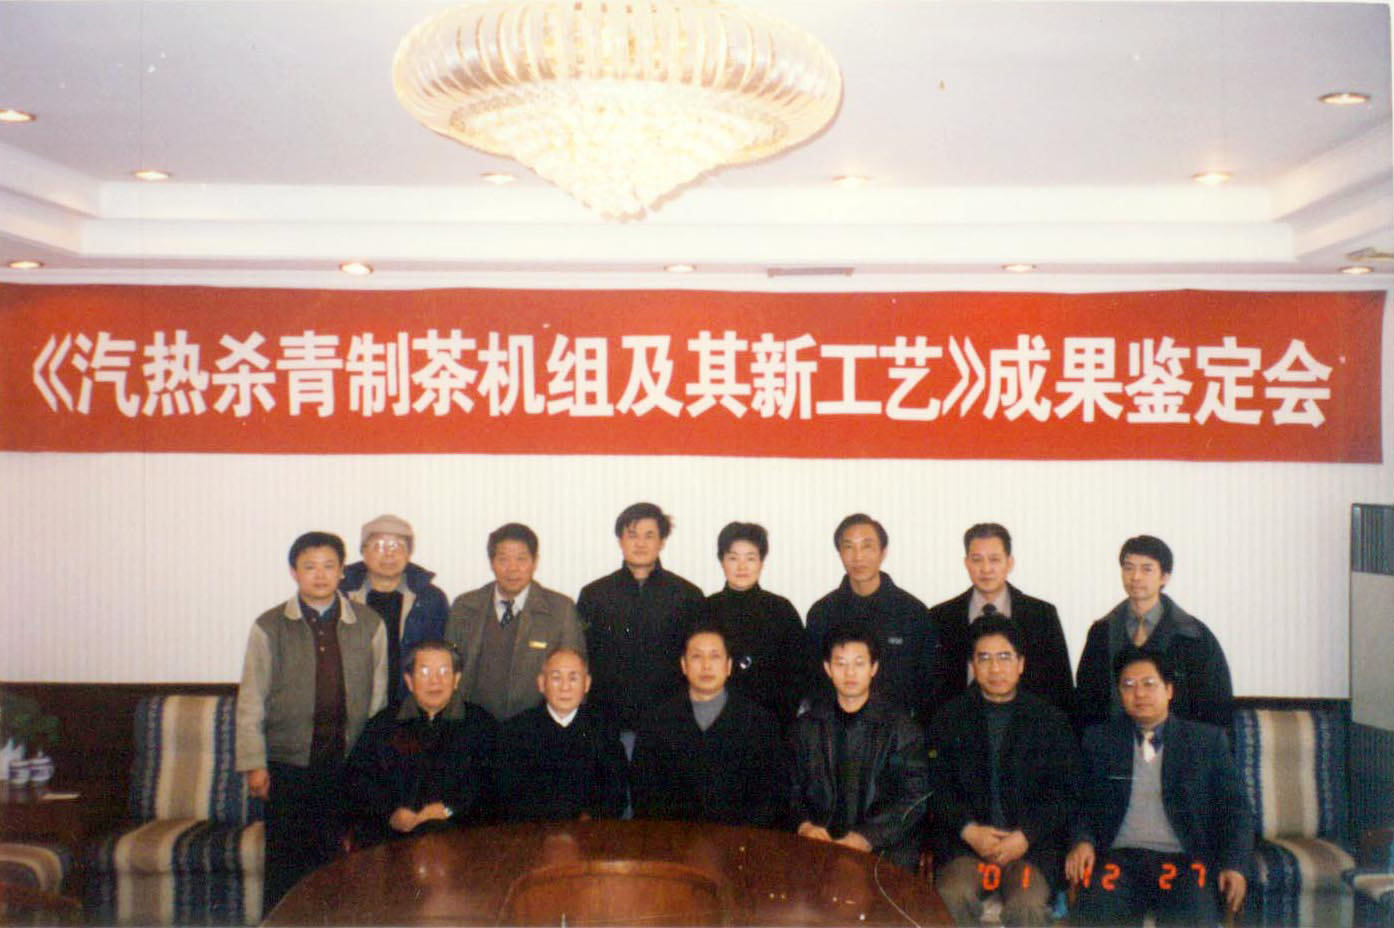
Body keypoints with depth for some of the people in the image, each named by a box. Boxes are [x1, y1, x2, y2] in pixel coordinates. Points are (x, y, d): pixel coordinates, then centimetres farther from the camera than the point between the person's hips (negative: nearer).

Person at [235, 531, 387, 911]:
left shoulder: (369, 624, 4)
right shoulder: (269, 627, 1)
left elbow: (378, 695, 8)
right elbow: (251, 700, 2)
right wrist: (254, 764, -2)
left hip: (349, 762, 1)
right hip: (288, 763, -1)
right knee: (285, 863, 5)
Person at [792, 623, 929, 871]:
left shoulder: (901, 727, 6)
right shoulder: (807, 726, 16)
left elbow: (914, 797, -2)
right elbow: (795, 790, 15)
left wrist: (866, 838, -14)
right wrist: (805, 824, -6)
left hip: (884, 849, -2)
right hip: (821, 847, 2)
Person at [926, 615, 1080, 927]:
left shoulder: (1052, 720, 12)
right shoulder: (949, 718, 14)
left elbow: (1065, 792, 6)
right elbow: (936, 786, 7)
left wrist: (1026, 836, -8)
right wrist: (969, 830, -9)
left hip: (1032, 841, 0)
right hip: (964, 839, 1)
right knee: (954, 897, -30)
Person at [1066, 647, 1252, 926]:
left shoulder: (1208, 740, 15)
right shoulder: (1099, 739, 17)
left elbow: (1234, 808, 11)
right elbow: (1082, 802, 15)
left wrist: (1234, 865, -4)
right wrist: (1083, 841, -6)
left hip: (1185, 860, 0)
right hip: (1119, 857, 0)